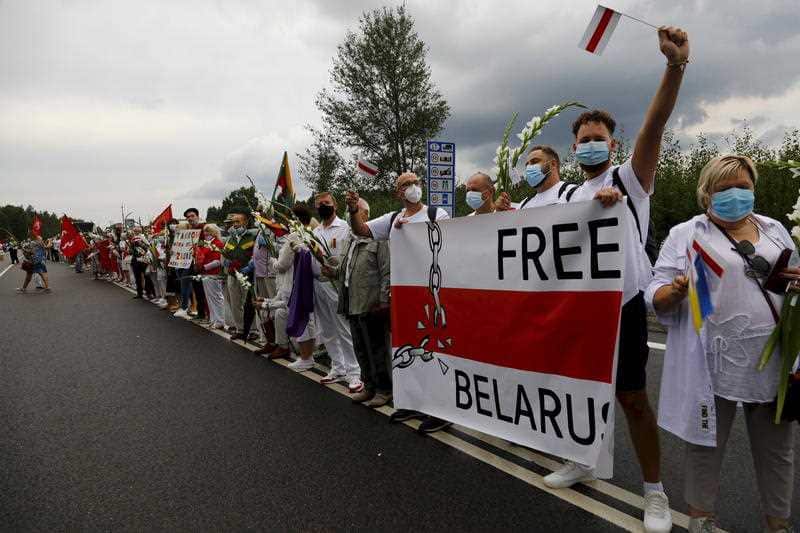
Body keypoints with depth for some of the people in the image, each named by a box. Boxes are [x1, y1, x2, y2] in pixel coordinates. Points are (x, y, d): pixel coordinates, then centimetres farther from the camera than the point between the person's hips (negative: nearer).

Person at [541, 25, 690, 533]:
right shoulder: (571, 196, 13)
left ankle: (655, 490, 18)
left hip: (621, 304, -5)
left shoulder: (631, 177, -2)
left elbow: (655, 124, -18)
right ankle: (583, 460, 36)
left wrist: (675, 65, -34)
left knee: (632, 397, 1)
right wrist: (596, 203, -19)